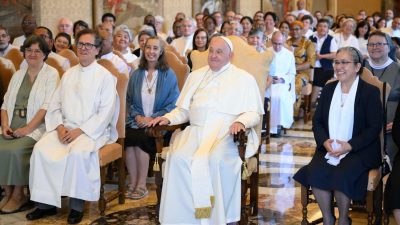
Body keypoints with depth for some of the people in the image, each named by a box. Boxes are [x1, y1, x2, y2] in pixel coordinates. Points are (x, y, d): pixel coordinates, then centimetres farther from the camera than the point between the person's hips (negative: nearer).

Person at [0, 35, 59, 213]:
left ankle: (18, 194, -10)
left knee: (15, 150, -29)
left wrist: (27, 128, -18)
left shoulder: (51, 74, 1)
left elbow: (47, 106, -10)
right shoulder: (18, 75, 20)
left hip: (36, 126, -5)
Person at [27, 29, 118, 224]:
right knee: (41, 149, -21)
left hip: (92, 130, -5)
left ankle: (77, 206, -21)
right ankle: (46, 203, -13)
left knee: (78, 152, -35)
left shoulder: (105, 76, -1)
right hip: (65, 128, 5)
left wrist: (80, 130, -16)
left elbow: (106, 112, -9)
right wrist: (60, 126, -6)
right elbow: (55, 105, 13)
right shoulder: (68, 74, 17)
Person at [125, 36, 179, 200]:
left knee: (139, 137, -30)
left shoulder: (169, 75, 3)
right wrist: (137, 116, -5)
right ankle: (133, 183, -18)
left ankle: (141, 185, -17)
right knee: (127, 134, -28)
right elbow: (128, 100, 15)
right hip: (138, 121, 3)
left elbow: (173, 104, -2)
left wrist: (152, 118, -12)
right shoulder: (136, 74, 14)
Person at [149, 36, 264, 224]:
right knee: (178, 157, -29)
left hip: (226, 132, -3)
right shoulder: (196, 76, 23)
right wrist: (168, 118, 2)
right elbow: (184, 110, 22)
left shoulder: (244, 79, 11)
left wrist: (241, 121, -17)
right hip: (196, 130, 4)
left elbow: (254, 113, 5)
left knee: (215, 159, -37)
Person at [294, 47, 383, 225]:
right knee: (315, 172, -26)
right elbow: (317, 121, 11)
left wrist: (349, 145, -17)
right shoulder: (328, 89, 14)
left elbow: (374, 127, -6)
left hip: (359, 150, -4)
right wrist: (325, 141, -9)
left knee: (341, 175, -31)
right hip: (328, 148, 4)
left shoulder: (370, 92, -1)